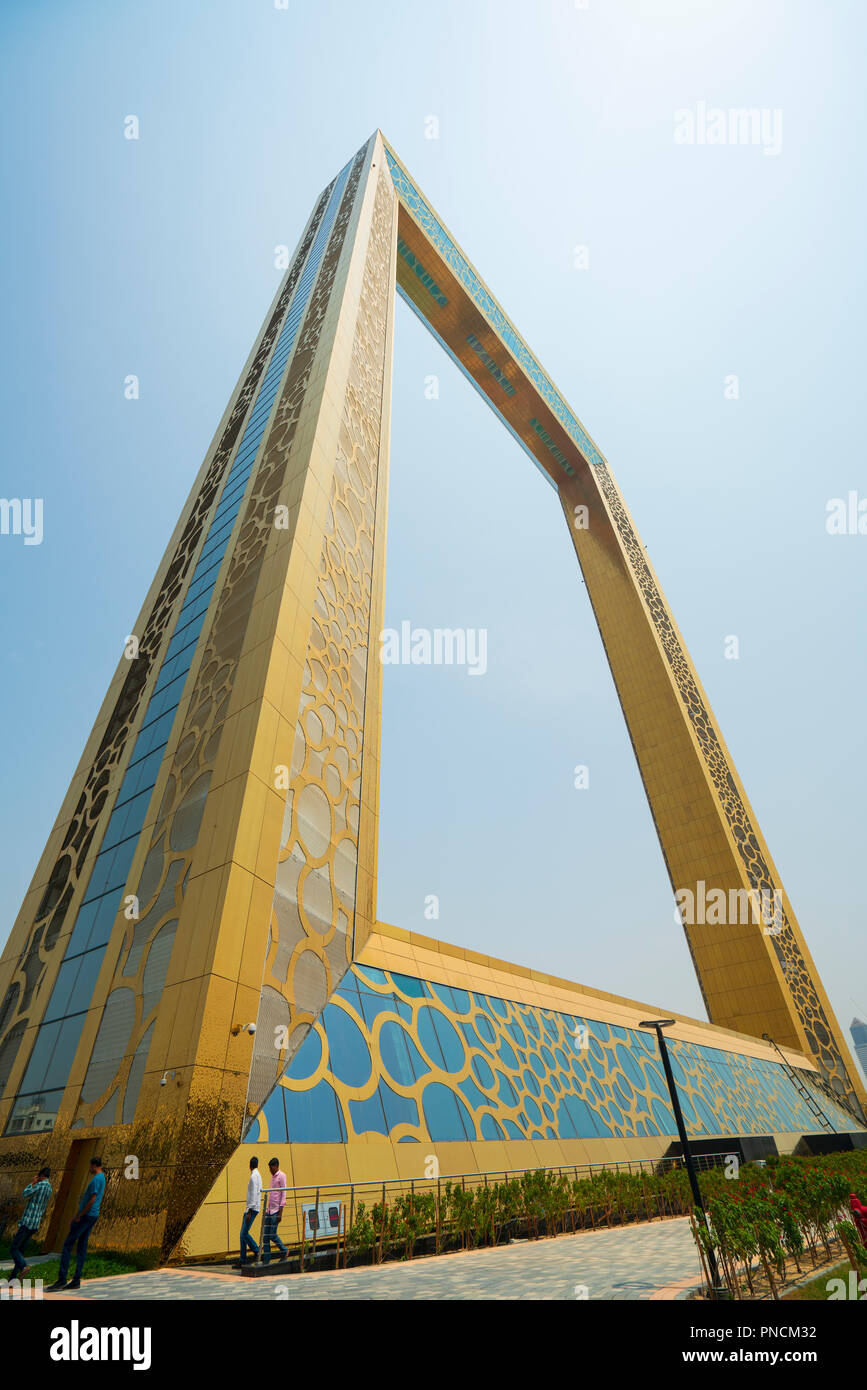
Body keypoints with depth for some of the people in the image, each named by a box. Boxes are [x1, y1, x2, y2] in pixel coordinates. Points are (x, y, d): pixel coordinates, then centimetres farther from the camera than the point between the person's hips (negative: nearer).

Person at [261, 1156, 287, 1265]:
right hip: (269, 1210, 8)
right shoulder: (272, 1176, 16)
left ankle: (284, 1251, 14)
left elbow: (283, 1194, -13)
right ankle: (266, 1261, 12)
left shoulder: (281, 1176, -10)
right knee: (265, 1236, 4)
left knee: (272, 1235, -6)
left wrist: (280, 1212, -17)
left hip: (276, 1210, -8)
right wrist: (267, 1208, 18)